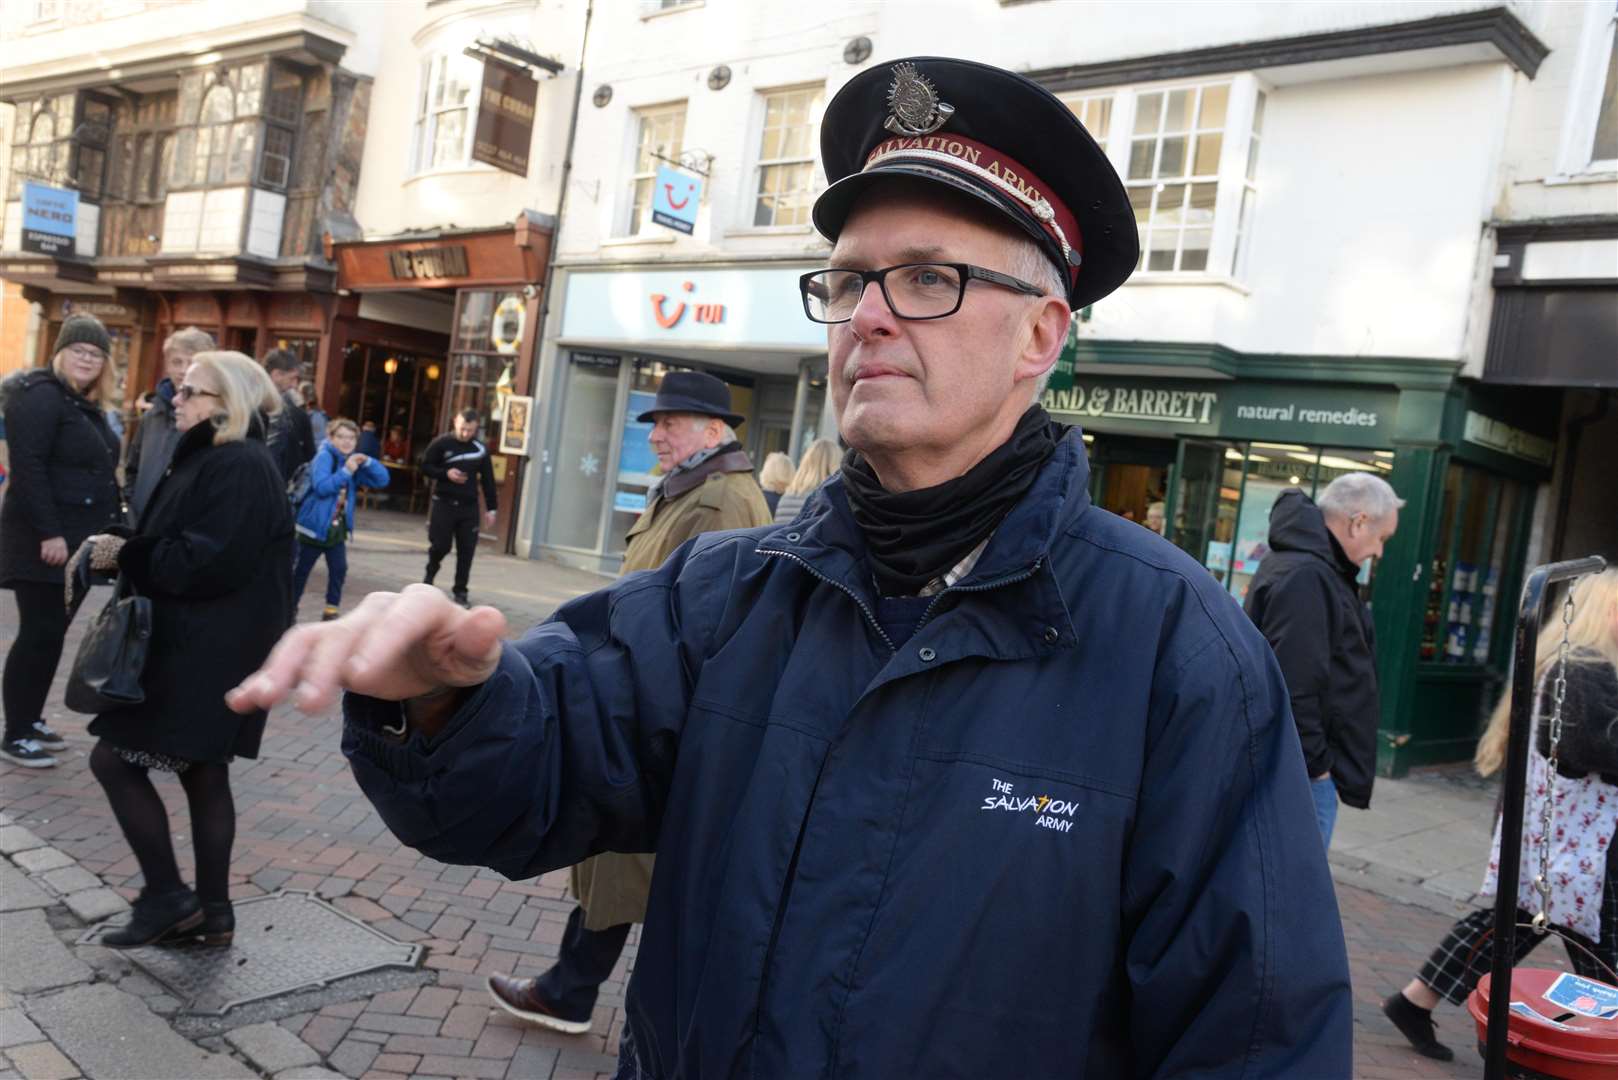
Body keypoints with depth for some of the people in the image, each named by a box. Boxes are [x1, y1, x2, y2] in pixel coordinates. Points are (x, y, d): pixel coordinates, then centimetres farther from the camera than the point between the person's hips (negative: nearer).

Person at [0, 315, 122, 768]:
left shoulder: (85, 404, 16)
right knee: (38, 634, -5)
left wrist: (105, 531, 18)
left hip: (73, 539, 9)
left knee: (54, 633, 14)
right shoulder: (41, 396, -13)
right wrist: (48, 533, -24)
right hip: (43, 541, -9)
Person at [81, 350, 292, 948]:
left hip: (210, 652, -10)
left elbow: (206, 563, -25)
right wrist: (126, 552, -2)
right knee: (204, 773, 13)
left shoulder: (240, 467, -17)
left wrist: (124, 556, -14)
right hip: (197, 644, 10)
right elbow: (177, 547, 16)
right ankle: (212, 911, 21)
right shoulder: (209, 458, 15)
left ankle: (168, 896, 8)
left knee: (114, 760, -2)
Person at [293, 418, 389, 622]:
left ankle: (331, 610, 13)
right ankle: (289, 608, 21)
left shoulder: (354, 462, 5)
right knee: (302, 569, 7)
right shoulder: (324, 456, -15)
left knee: (339, 568, 3)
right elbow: (321, 486, -29)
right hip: (315, 524, -6)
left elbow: (382, 480, 0)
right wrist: (346, 472, -30)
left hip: (338, 527, 6)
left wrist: (367, 462, -14)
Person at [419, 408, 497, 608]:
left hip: (469, 507, 2)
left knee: (466, 550, -1)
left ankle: (460, 592, 9)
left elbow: (488, 480, 6)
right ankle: (430, 574, 31)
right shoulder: (441, 443, -3)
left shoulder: (481, 449, 2)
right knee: (440, 545, -1)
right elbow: (425, 467, 2)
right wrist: (446, 474, -16)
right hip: (444, 503, -2)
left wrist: (491, 508, 4)